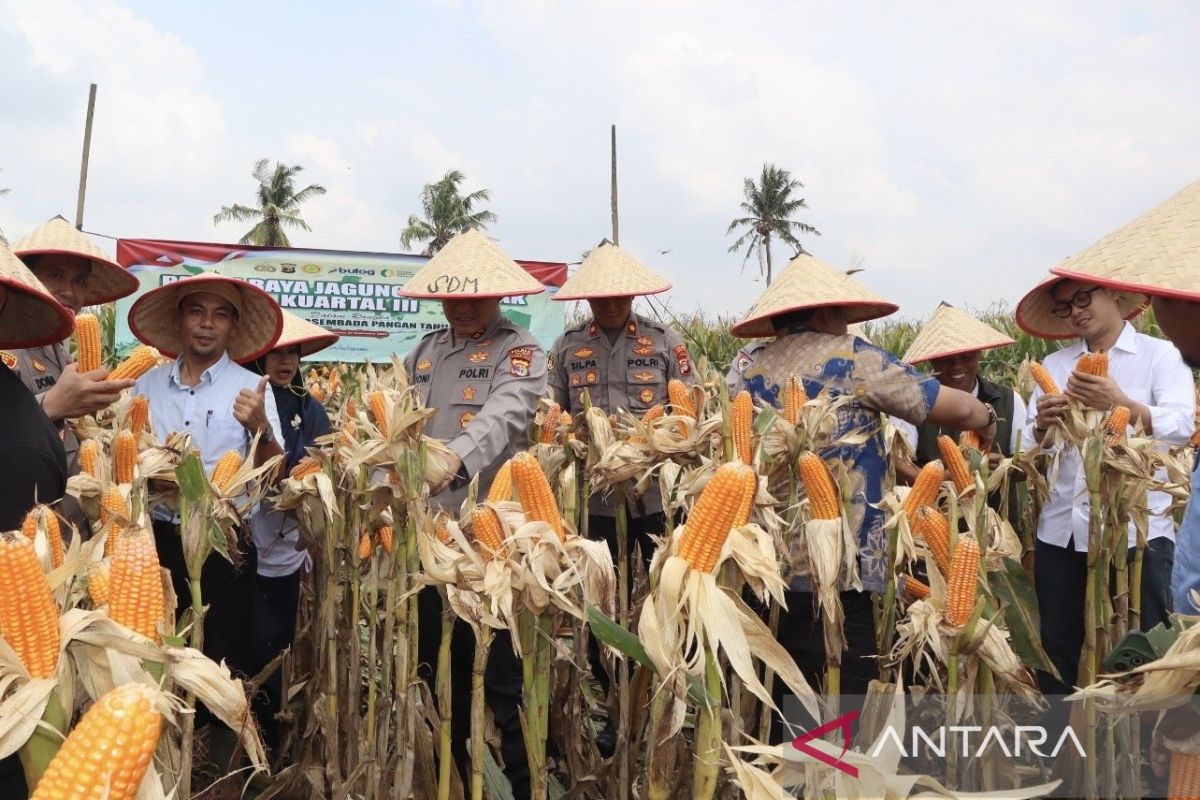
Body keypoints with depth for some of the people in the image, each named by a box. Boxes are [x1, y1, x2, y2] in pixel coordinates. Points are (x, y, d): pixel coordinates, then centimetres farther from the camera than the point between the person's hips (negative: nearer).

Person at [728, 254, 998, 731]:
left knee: (784, 701, 16)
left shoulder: (752, 373, 10)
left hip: (769, 567, 6)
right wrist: (986, 419, 20)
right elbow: (957, 408, -3)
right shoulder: (852, 359, -5)